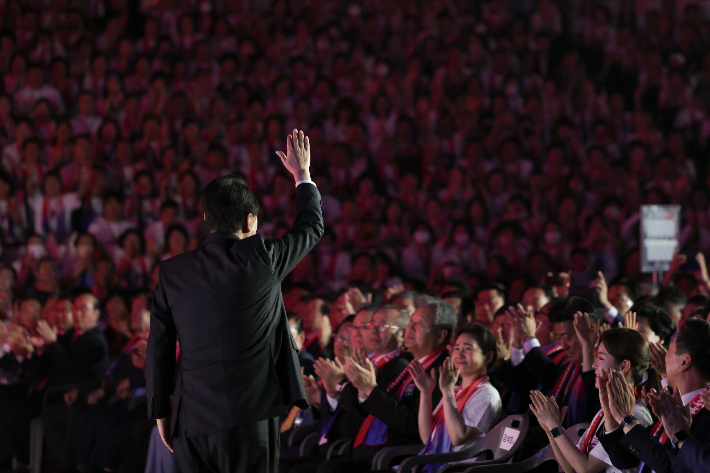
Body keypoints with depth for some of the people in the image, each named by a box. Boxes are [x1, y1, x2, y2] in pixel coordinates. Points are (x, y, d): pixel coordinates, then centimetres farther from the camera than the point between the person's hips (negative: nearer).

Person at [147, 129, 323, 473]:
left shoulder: (173, 272, 3)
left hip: (191, 422, 3)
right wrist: (302, 175, 32)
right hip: (248, 417, -3)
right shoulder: (261, 258, -3)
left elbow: (159, 348, 6)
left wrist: (161, 411, 16)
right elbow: (311, 227, 15)